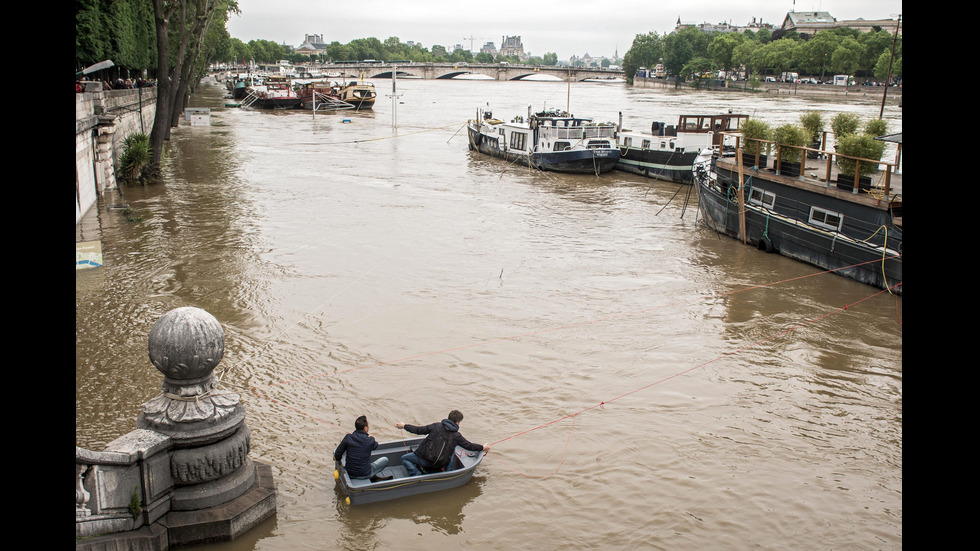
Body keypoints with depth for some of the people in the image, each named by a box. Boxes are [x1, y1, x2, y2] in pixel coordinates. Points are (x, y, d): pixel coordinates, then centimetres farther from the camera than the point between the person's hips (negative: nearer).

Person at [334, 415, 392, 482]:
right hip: (365, 474, -1)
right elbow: (375, 445, 10)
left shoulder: (348, 437, -12)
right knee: (385, 460, 18)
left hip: (350, 473, 1)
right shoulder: (370, 440, -16)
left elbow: (337, 456, -6)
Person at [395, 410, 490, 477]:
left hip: (425, 459, -2)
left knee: (404, 458, 14)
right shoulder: (457, 436, 0)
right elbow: (469, 446, 9)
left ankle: (416, 474, -9)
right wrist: (482, 447, 26)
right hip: (440, 464, 3)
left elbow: (419, 430, 1)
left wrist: (404, 426, 13)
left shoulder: (437, 426, -2)